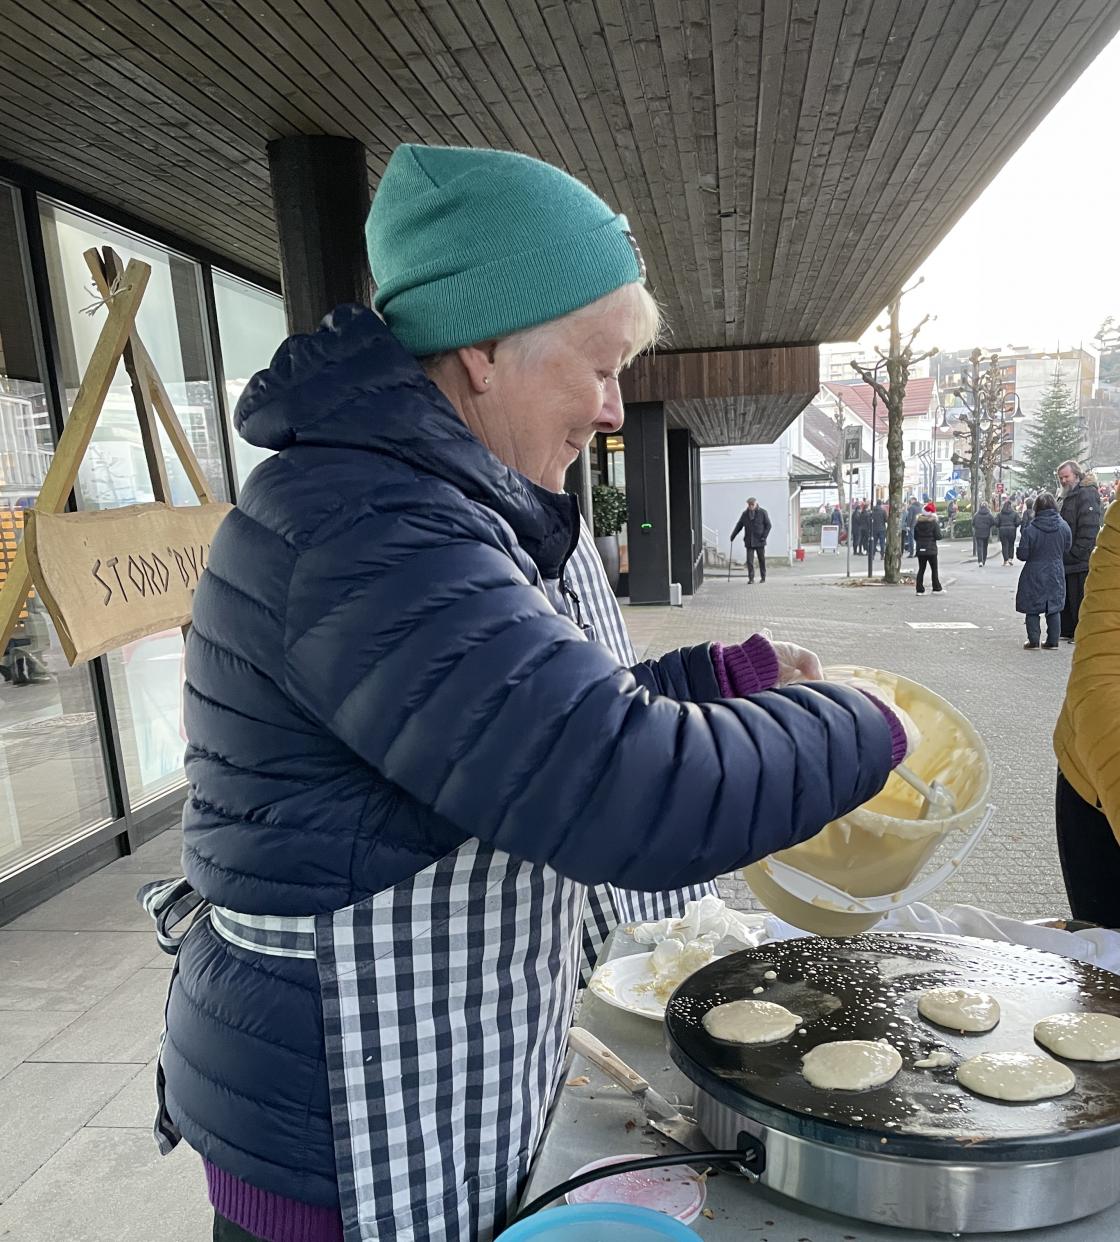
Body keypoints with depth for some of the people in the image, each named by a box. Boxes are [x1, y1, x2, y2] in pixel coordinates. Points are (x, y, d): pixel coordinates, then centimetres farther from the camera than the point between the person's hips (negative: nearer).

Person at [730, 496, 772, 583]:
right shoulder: (745, 514, 7)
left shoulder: (763, 512, -1)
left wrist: (764, 537, -11)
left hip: (759, 541, -2)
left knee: (762, 560, 6)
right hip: (749, 542, 2)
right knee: (749, 560, -5)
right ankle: (751, 578, -2)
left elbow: (768, 525, -1)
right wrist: (732, 536, 6)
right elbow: (739, 526, 13)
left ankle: (763, 577, 17)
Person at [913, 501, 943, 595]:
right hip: (931, 550, -4)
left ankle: (920, 589, 3)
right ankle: (937, 588, 8)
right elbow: (938, 536, -11)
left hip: (920, 549, 4)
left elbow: (915, 536, 7)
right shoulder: (933, 523, -11)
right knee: (934, 569, 6)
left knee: (921, 569, 7)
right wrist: (939, 529, 7)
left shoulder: (918, 522, 2)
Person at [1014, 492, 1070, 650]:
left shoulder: (1030, 530, -17)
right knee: (1054, 609, 12)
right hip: (1056, 575, 3)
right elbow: (1067, 549, 6)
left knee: (1032, 609, 6)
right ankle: (1052, 641, 15)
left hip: (1034, 575, -3)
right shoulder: (1064, 527, -6)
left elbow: (1022, 555, -12)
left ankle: (1033, 641, 5)